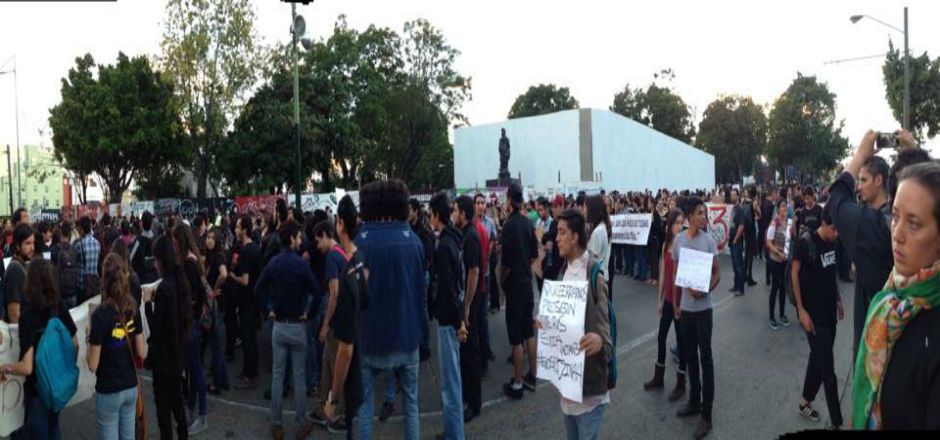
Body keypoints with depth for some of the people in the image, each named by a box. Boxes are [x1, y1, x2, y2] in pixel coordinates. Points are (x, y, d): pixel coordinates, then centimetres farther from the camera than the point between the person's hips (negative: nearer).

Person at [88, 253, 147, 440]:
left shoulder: (100, 314, -19)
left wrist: (90, 341, 2)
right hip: (131, 387, 5)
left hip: (108, 391, -5)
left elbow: (93, 365, -14)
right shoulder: (133, 308, -3)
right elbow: (142, 353, 2)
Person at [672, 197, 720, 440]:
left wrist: (704, 291, -22)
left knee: (705, 357, 1)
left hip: (703, 307, -4)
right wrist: (675, 302, 6)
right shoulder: (678, 240, 1)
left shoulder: (708, 240, -8)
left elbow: (717, 273, -5)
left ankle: (706, 413, 8)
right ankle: (694, 401, 31)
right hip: (685, 306, 4)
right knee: (690, 355, 15)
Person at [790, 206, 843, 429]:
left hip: (829, 310, 6)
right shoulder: (805, 242, -16)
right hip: (812, 311, -6)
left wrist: (838, 299, 14)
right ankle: (836, 422, 9)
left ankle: (806, 402, 35)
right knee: (827, 368, -1)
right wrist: (801, 310, -14)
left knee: (819, 359, 17)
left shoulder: (833, 241, 2)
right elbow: (794, 274, -12)